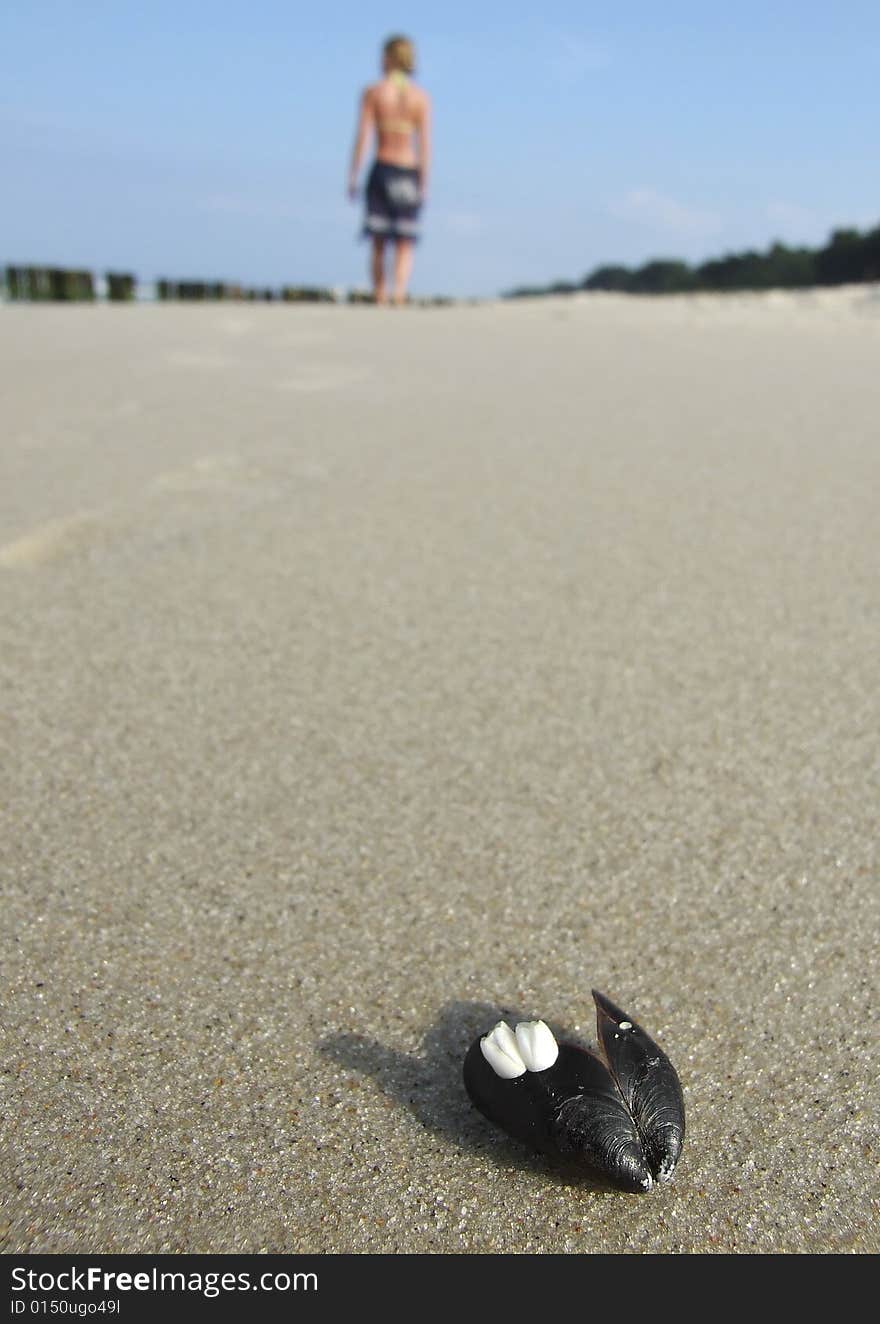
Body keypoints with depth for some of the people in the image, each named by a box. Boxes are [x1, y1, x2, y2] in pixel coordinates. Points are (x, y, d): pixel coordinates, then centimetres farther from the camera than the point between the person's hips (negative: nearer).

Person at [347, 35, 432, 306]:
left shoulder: (372, 93, 0)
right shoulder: (421, 97, 1)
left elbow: (362, 137, -5)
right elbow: (424, 144, -4)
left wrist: (353, 178, -2)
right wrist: (424, 184, -1)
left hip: (381, 171, 0)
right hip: (409, 175, 0)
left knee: (378, 243, 9)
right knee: (405, 246, 3)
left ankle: (381, 301, 6)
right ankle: (399, 297, -17)